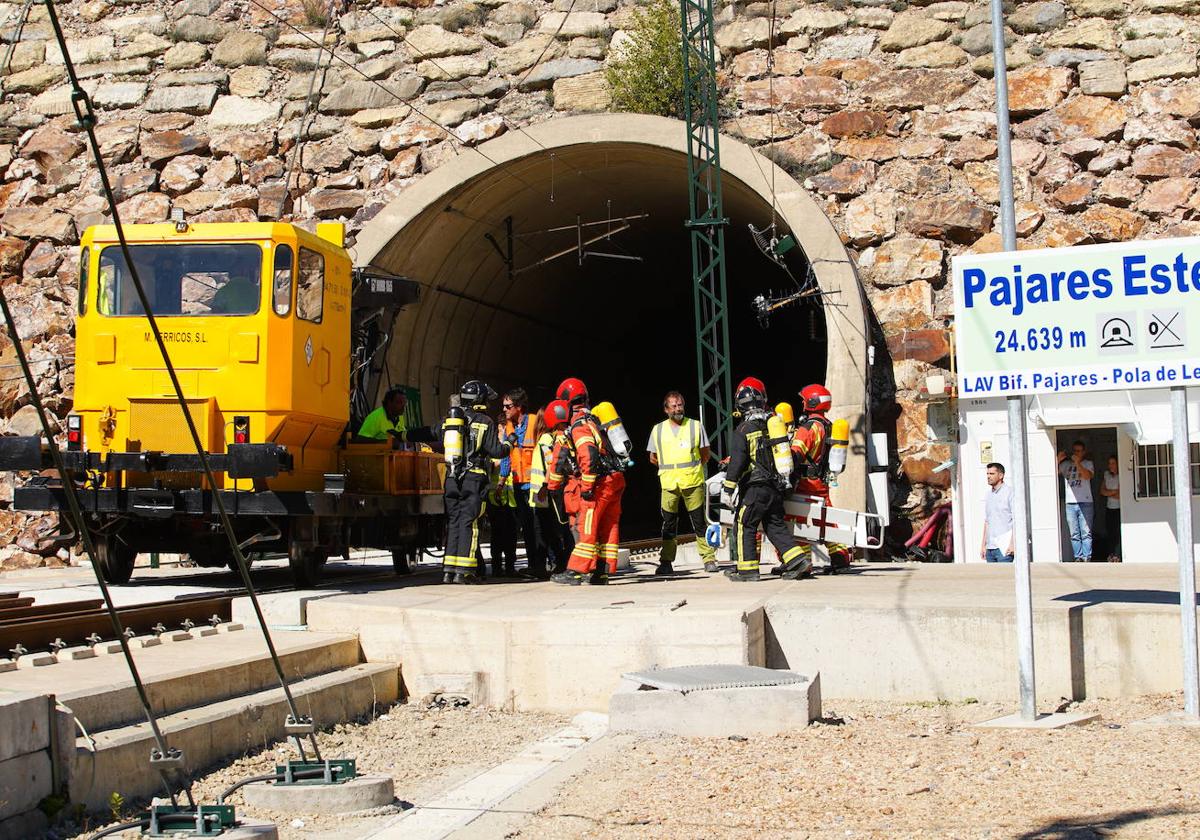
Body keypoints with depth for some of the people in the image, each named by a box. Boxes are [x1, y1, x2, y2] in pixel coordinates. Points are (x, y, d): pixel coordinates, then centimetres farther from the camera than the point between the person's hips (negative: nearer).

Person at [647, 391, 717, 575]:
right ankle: (666, 563, 7)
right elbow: (653, 458, 17)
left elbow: (706, 454, 10)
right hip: (668, 484, 1)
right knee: (669, 524, 3)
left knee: (699, 522, 0)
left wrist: (691, 469, 8)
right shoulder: (658, 430, 8)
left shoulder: (696, 426, 4)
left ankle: (709, 559, 5)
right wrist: (671, 469, 12)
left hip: (693, 482, -1)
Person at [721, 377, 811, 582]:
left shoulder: (744, 430, -10)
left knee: (744, 525, 2)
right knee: (776, 525, 13)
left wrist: (727, 489, -10)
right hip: (776, 487, 6)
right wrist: (784, 479, 30)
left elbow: (737, 461, -13)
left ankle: (747, 568, 1)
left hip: (755, 488, -6)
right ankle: (798, 560, 4)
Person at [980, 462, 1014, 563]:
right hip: (990, 547, 7)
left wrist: (1013, 543, -16)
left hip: (1004, 547, -7)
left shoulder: (1009, 492, -4)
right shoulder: (989, 494, 17)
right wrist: (983, 545, 16)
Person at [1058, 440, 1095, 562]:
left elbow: (1088, 476, -9)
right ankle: (1078, 557, 3)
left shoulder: (1088, 464, 10)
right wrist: (1058, 460, -5)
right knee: (1074, 534, 0)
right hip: (1070, 503, 2)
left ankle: (1087, 557, -4)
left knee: (1086, 533, -6)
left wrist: (1077, 462, -12)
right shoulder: (1066, 464, 16)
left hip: (1085, 503, -2)